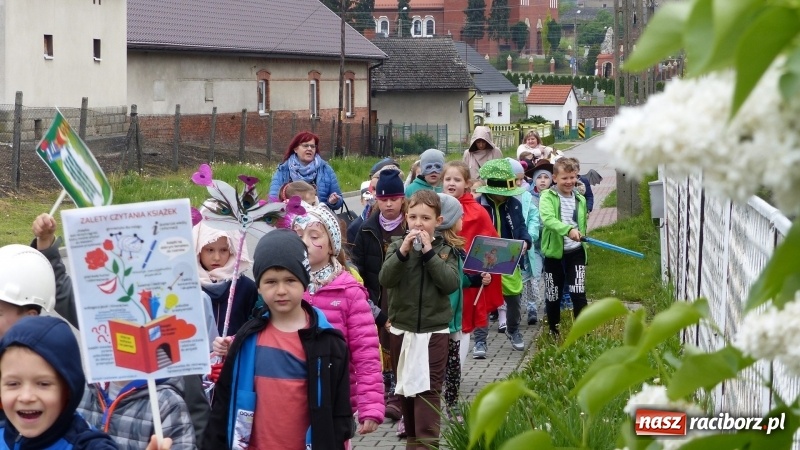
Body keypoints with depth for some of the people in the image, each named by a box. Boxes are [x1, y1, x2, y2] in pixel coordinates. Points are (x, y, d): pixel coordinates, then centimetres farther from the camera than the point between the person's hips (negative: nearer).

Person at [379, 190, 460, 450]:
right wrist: (403, 252, -24)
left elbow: (451, 283, -15)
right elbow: (385, 279, -12)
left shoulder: (445, 250, -1)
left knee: (429, 389, -6)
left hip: (434, 330, -2)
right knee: (405, 386, 12)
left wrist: (429, 252, -18)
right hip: (401, 329, 2)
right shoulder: (398, 246, 1)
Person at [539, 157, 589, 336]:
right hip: (554, 252, -2)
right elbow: (548, 219, -28)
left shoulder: (581, 199, 8)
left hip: (576, 252, 2)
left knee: (578, 293, -8)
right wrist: (568, 230, -43)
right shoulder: (547, 197, -9)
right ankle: (553, 331, 25)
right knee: (553, 295, 8)